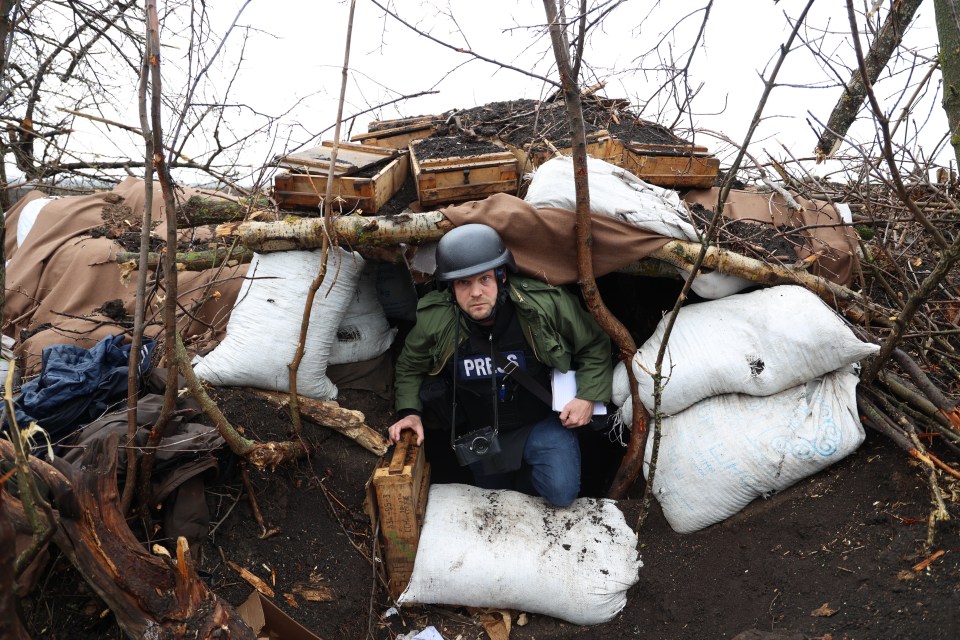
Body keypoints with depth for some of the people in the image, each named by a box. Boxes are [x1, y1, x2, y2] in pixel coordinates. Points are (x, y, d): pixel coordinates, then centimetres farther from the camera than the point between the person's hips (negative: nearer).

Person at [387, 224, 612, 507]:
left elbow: (594, 346, -8)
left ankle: (527, 474, 12)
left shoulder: (547, 304, -26)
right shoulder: (434, 320, -20)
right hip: (481, 434, 2)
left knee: (561, 492, -23)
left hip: (542, 420, -2)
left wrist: (588, 396, -17)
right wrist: (409, 411, -12)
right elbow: (410, 366, 2)